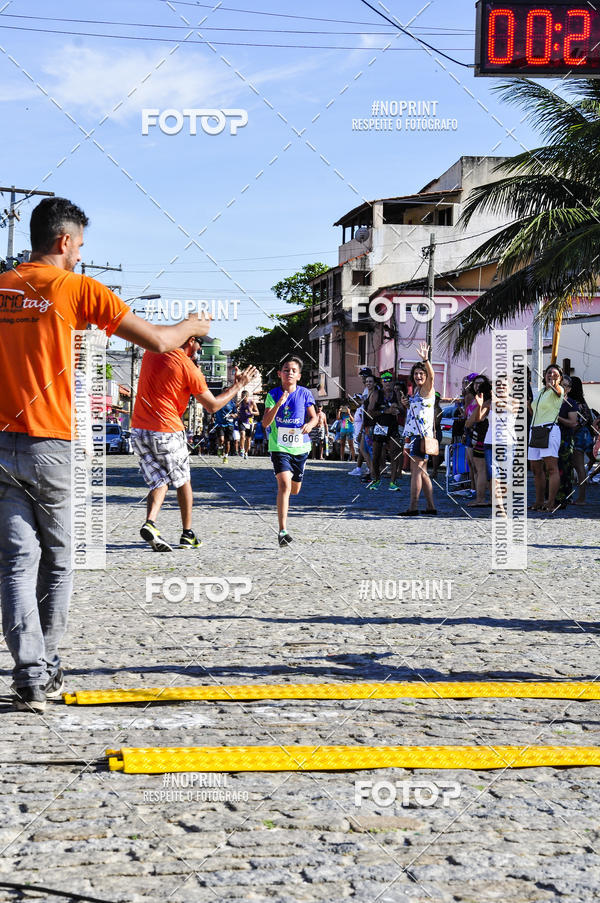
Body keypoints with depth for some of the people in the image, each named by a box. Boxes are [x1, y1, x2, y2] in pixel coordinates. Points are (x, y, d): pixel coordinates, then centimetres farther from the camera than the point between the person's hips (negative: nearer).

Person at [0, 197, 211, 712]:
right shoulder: (76, 288, -3)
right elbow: (155, 341, -1)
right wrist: (192, 326, 18)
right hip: (49, 447, -3)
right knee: (57, 563, 12)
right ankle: (46, 668, 21)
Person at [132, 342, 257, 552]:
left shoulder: (151, 353, 8)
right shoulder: (188, 367, -10)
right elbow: (212, 406, -3)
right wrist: (237, 386, 8)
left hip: (139, 430, 5)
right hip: (167, 430, -5)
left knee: (159, 482, 8)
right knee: (183, 481, 15)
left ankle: (150, 523, -18)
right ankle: (187, 535, 21)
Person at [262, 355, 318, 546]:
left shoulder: (305, 394, 0)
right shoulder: (273, 394, -4)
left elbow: (314, 417, 3)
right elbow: (266, 423, -10)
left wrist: (309, 424, -21)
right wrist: (278, 404, -24)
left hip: (300, 446, 3)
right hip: (279, 446, -3)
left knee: (294, 489, 16)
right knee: (284, 484, -21)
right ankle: (282, 530, -24)